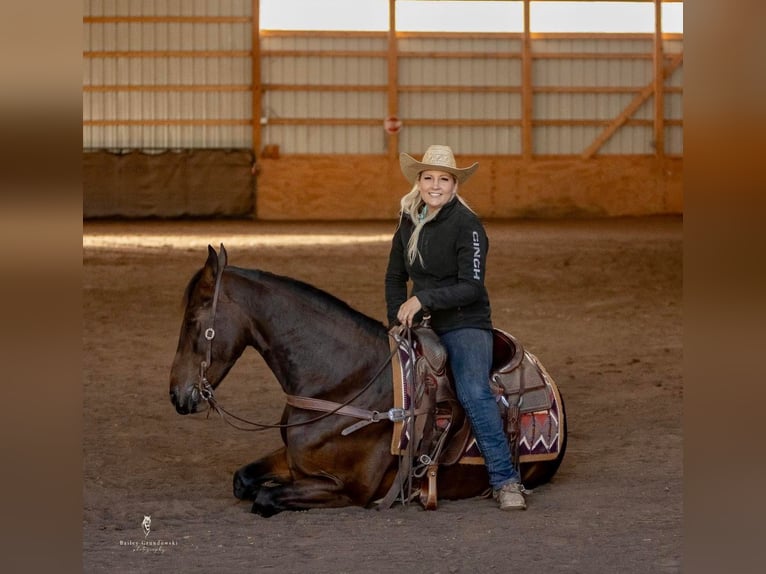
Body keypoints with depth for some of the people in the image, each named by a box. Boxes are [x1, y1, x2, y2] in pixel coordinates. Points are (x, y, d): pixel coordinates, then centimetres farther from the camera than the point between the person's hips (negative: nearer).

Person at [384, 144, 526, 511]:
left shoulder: (466, 225, -13)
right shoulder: (409, 222, 7)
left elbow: (471, 287, -19)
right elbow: (395, 277, 17)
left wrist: (423, 299, -24)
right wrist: (397, 320, 5)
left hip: (465, 323, -7)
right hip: (423, 325, 7)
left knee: (473, 392, -26)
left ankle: (505, 481, -25)